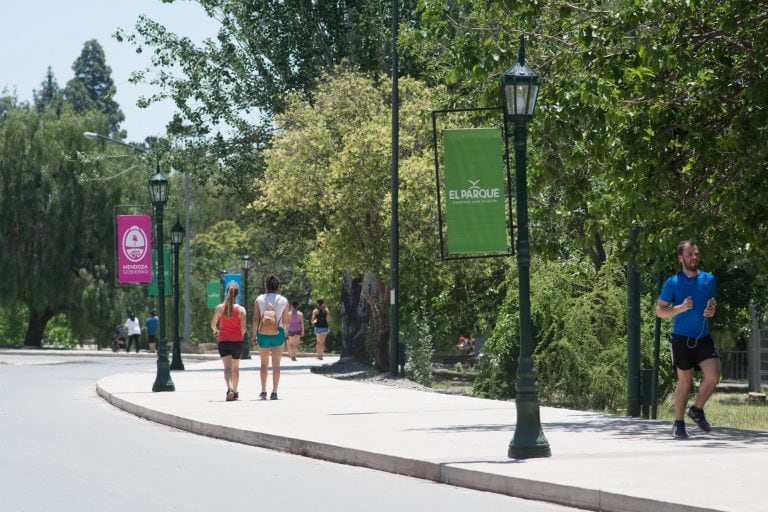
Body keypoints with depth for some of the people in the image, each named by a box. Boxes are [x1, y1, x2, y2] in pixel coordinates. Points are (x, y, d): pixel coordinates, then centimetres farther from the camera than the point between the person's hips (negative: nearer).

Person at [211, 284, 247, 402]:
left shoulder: (219, 308, -2)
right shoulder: (241, 309, -5)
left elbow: (213, 325, 2)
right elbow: (243, 328, -9)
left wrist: (216, 331, 24)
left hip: (223, 340, -1)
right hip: (237, 340, 1)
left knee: (227, 367, -11)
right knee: (235, 368, 18)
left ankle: (229, 388, -35)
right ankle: (235, 392, 27)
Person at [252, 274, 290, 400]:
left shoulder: (259, 299, -1)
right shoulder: (283, 300, -1)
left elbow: (255, 319, -5)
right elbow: (286, 321, 1)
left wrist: (253, 335, 3)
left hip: (263, 334, 0)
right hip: (278, 334, 0)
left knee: (264, 364, 13)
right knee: (276, 365, 4)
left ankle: (263, 391, 9)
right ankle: (274, 392, -3)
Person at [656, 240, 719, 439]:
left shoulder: (708, 279, 7)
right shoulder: (673, 282, -4)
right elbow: (659, 311, -3)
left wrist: (711, 311, -3)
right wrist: (680, 308, -20)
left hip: (703, 338, 3)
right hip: (682, 338, -3)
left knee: (713, 375, -13)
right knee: (685, 381, 3)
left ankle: (697, 410, 11)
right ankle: (679, 423, 17)